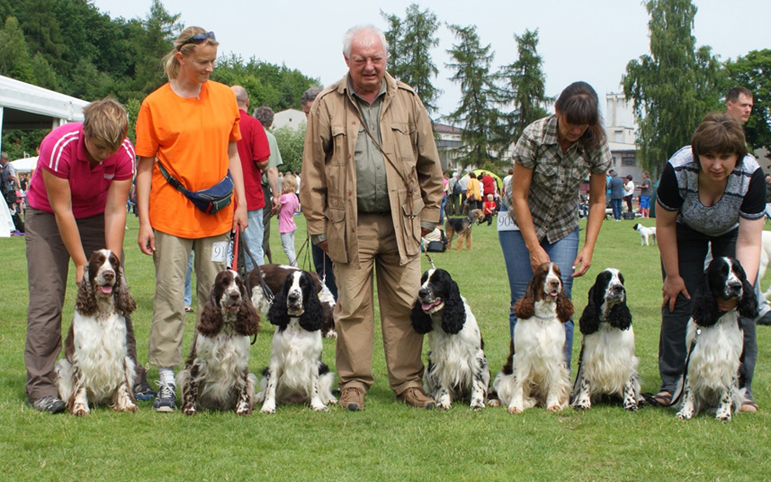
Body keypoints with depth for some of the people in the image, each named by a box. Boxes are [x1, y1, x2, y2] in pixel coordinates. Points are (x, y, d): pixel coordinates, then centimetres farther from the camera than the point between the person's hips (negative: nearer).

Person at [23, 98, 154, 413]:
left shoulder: (124, 154, -23)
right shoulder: (59, 147, -33)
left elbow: (116, 212, -19)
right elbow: (62, 212, -26)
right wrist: (82, 265, -23)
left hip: (96, 214, 3)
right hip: (48, 215, -3)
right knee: (46, 297, -12)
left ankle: (130, 377, 4)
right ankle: (40, 386, -10)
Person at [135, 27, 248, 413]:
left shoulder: (225, 97, 7)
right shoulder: (154, 105, -3)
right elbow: (145, 166, -1)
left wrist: (240, 203, 7)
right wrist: (144, 221, -6)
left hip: (216, 214, 3)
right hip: (171, 213, -3)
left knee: (216, 295, 7)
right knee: (170, 297, -3)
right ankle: (167, 381, 0)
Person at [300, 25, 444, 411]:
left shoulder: (407, 101, 7)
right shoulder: (327, 105, 2)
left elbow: (429, 165, 12)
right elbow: (313, 173, 4)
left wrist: (428, 214, 9)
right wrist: (318, 227, 1)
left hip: (400, 223, 1)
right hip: (350, 226, -1)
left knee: (405, 305, 3)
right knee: (352, 307, 3)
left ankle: (408, 382, 12)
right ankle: (354, 383, 12)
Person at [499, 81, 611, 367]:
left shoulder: (595, 144, -15)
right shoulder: (534, 136, -24)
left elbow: (597, 200, -5)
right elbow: (519, 196, -18)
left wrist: (588, 248, -14)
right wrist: (534, 249, -19)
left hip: (563, 227, 2)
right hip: (521, 223, -2)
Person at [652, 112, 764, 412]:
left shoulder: (751, 175, -36)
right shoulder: (678, 170, -35)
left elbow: (749, 242, -32)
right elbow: (665, 224, -17)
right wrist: (672, 275, -11)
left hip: (731, 232, 0)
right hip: (687, 231, 0)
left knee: (739, 304, -10)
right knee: (679, 299, -6)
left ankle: (740, 387, -4)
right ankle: (672, 384, 3)